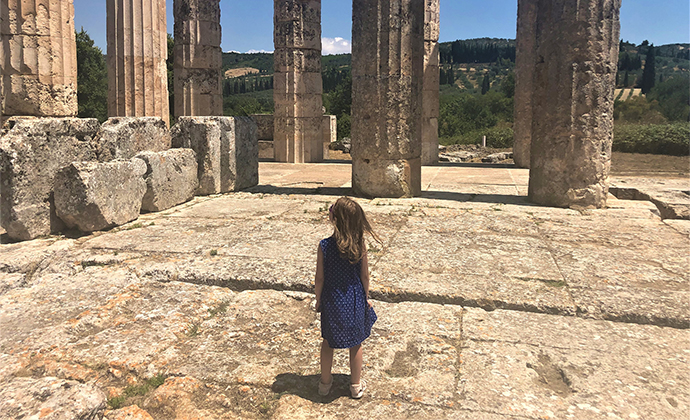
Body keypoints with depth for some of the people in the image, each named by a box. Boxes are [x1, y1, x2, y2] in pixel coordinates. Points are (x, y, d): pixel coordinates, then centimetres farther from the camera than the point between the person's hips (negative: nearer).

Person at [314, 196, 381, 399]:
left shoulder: (325, 246, -20)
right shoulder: (360, 245, -15)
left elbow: (320, 278, -11)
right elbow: (365, 276, -5)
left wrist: (318, 300, 5)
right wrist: (366, 297, 11)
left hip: (332, 300, -1)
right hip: (355, 299, 1)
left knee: (328, 342, 21)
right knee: (356, 343, 19)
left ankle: (325, 383, 35)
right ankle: (356, 386, 33)